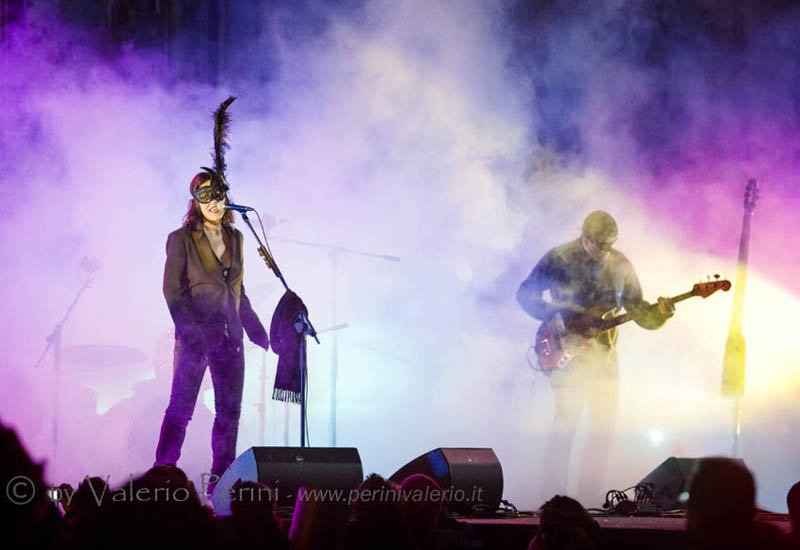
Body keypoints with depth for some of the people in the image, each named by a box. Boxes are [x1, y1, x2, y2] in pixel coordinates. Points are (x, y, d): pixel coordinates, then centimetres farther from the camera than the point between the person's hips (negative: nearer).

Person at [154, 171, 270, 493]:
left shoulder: (235, 238, 13)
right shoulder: (181, 238, -3)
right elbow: (172, 289, -9)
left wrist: (253, 326, 19)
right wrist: (189, 331, -18)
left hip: (229, 334, 6)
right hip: (197, 335, -5)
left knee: (230, 410, 6)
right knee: (181, 408, -5)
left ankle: (220, 479, 14)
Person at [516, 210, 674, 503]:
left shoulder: (620, 265, 7)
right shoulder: (559, 259, -6)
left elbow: (637, 309, 11)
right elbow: (525, 295, -3)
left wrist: (659, 313, -12)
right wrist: (567, 321, -13)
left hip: (604, 356, 5)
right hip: (567, 355, -5)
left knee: (604, 425, 1)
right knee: (566, 421, -12)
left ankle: (589, 493, 11)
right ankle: (553, 497, -6)